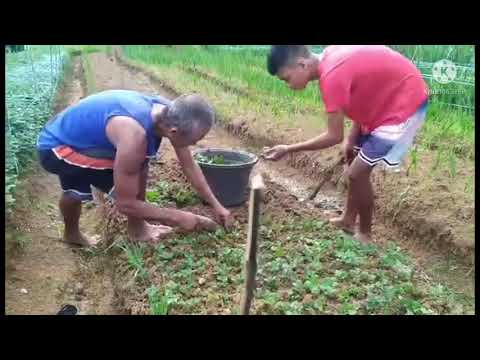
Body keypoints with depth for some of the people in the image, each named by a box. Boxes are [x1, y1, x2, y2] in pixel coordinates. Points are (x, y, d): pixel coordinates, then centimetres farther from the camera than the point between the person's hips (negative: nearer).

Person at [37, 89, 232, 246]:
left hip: (70, 134, 9)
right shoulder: (134, 135, -43)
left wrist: (216, 205, 2)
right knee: (135, 164, -24)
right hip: (54, 149, -9)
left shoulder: (170, 112, -16)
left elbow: (189, 165, -2)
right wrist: (177, 217, -22)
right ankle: (137, 229, 2)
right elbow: (125, 203, -32)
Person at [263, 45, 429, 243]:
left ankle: (364, 234, 12)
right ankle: (348, 220, 32)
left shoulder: (332, 75, -28)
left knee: (358, 172, -6)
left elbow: (334, 136, -21)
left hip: (406, 103, -9)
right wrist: (352, 138, 5)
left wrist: (289, 149, -15)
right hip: (388, 98, 9)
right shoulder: (331, 57, -1)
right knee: (354, 162, 16)